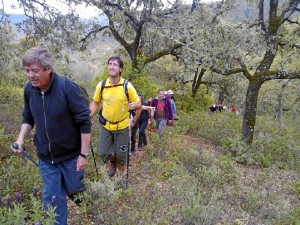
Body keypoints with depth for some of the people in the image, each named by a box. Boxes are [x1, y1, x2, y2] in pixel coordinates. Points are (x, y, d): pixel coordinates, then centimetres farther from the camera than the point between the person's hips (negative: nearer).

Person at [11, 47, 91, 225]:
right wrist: (21, 139, -7)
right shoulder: (29, 89, -5)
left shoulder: (67, 88, -22)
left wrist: (84, 154, -18)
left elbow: (85, 122, -19)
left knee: (73, 190, 15)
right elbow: (28, 118, 11)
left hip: (71, 154, -4)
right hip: (46, 157, 4)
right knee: (52, 198, 13)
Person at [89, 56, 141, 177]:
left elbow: (138, 104, -7)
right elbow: (95, 103, 6)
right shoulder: (101, 85, -9)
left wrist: (133, 106, -30)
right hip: (106, 125, 2)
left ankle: (122, 174, 39)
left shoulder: (127, 86, -16)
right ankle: (111, 163, 40)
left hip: (122, 126, -2)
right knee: (103, 153, 4)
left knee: (120, 154, 8)